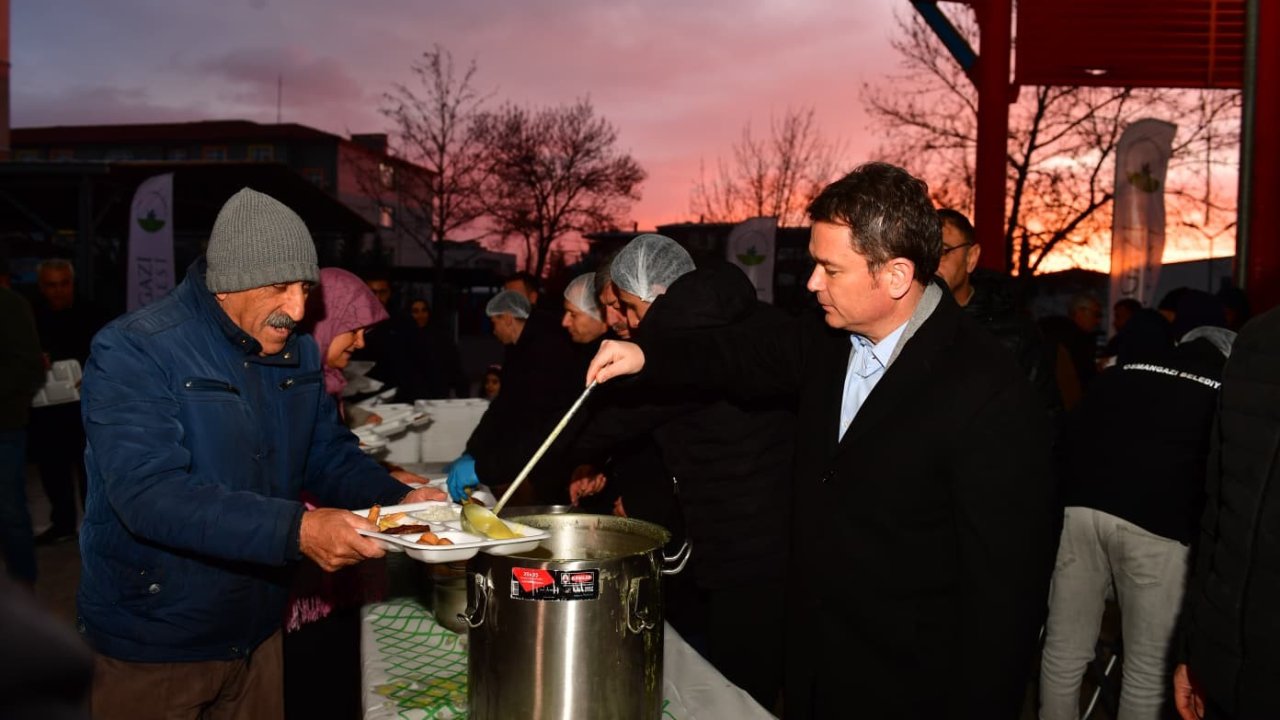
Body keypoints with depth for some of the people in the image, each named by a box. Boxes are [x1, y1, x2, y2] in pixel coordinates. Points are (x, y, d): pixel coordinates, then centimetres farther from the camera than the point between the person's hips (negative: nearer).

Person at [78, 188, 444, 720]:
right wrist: (295, 530, -41)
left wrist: (399, 498, -14)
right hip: (154, 646, -6)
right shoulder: (132, 352, -20)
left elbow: (331, 455, 6)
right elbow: (149, 494, -31)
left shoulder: (298, 353, 2)